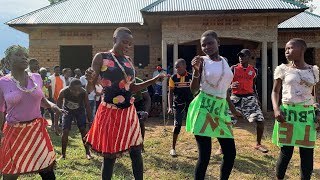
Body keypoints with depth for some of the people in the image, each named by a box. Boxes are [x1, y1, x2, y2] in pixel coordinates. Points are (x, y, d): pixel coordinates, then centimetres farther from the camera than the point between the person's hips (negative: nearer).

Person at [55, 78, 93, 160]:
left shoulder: (84, 92, -33)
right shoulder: (63, 92, -35)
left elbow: (88, 107, -19)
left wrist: (90, 121, -18)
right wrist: (56, 124, -26)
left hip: (80, 110, 0)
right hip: (67, 110, 0)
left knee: (83, 130, -6)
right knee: (65, 131, -7)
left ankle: (87, 152, 10)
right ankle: (63, 155, 10)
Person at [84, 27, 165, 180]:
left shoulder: (128, 60, 9)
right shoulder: (101, 57, -5)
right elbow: (89, 90, -6)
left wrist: (154, 80, 5)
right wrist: (90, 80, -29)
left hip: (129, 112, 5)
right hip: (110, 112, -4)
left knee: (136, 151, 10)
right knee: (109, 155, 5)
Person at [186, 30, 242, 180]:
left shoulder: (224, 61, 13)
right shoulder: (202, 61, -3)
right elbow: (194, 90, -8)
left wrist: (233, 110, 23)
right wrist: (196, 70, -21)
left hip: (221, 109, 6)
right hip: (204, 109, -6)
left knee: (230, 153, 8)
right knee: (205, 154, -5)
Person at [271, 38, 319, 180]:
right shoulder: (282, 69, 2)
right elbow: (275, 91, 3)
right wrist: (276, 109, -13)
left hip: (307, 114, 2)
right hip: (287, 113, -2)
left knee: (307, 153, 6)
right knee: (286, 151, 2)